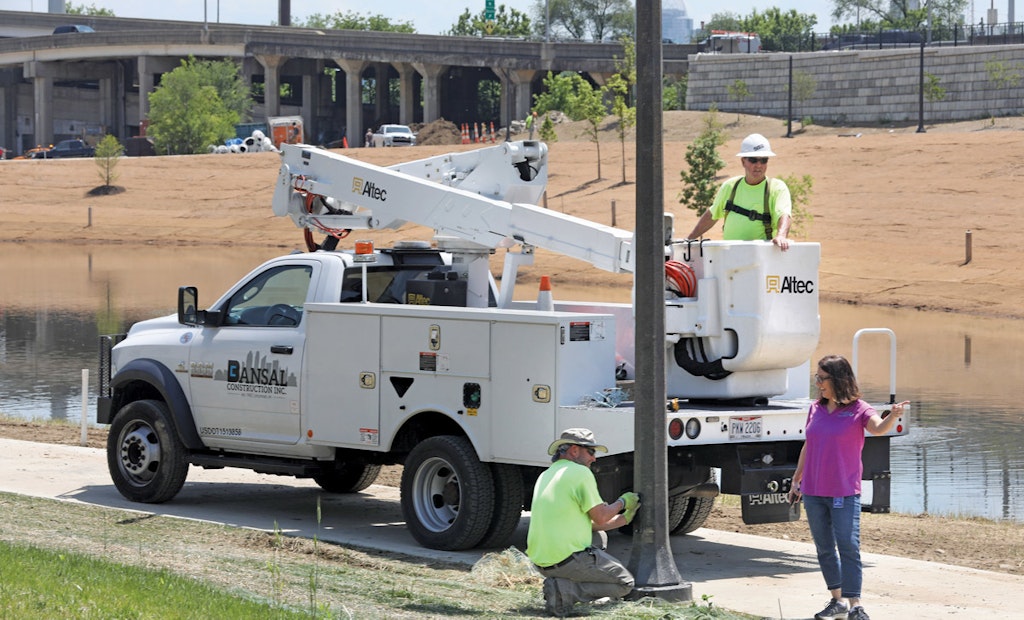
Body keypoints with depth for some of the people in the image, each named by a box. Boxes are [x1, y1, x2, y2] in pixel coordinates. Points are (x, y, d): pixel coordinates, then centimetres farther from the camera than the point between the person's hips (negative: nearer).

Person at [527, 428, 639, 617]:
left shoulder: (545, 476, 19)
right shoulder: (580, 472, -8)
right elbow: (600, 517, -5)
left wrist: (625, 518, 25)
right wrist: (622, 502, 13)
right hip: (568, 559, -9)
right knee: (624, 583, 4)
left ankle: (560, 583, 10)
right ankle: (564, 590, -12)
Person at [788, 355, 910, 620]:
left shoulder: (858, 410, -6)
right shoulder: (816, 409, 9)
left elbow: (878, 428, -26)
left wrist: (893, 416, -48)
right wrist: (796, 481, 20)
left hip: (845, 492, -6)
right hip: (813, 492, 6)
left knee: (848, 547, -10)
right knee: (824, 548, 11)